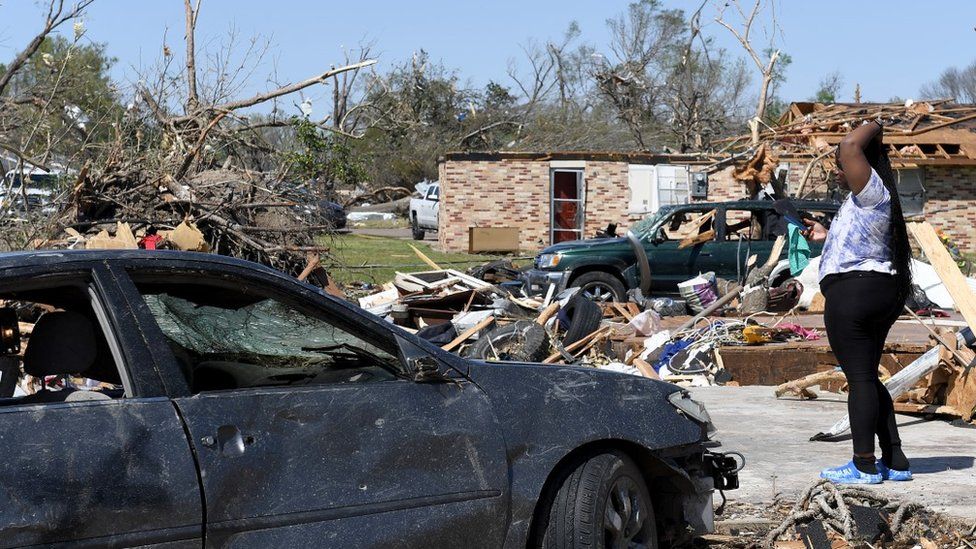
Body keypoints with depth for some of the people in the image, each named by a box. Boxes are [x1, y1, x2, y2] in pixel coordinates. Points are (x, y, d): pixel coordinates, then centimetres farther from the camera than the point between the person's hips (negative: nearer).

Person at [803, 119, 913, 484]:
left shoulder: (872, 192, -11)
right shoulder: (871, 202, 20)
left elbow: (849, 146, -25)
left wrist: (873, 127, -8)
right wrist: (828, 237, 36)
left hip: (853, 291, -11)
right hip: (881, 293, 11)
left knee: (859, 378, -7)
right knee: (867, 378, 15)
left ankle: (864, 466, -4)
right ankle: (895, 462, 15)